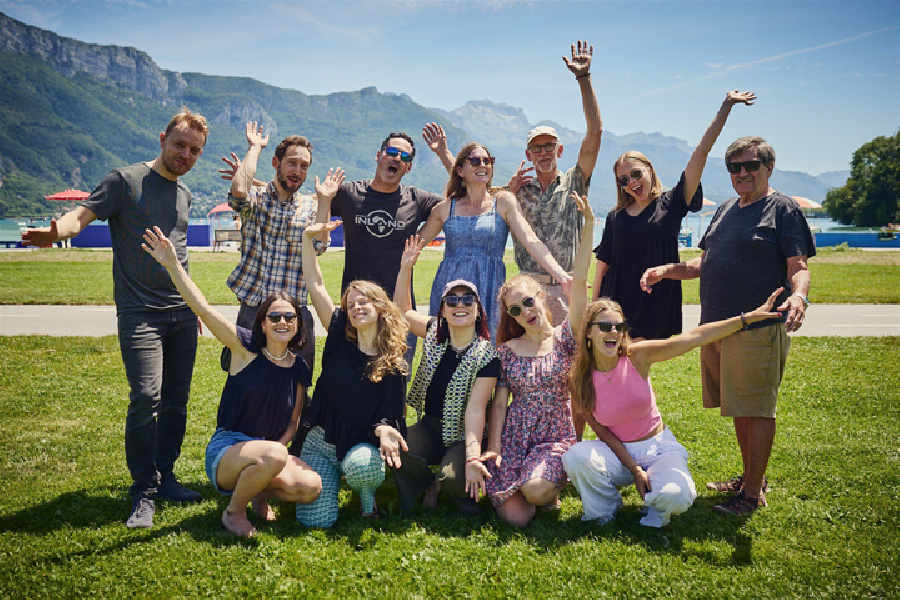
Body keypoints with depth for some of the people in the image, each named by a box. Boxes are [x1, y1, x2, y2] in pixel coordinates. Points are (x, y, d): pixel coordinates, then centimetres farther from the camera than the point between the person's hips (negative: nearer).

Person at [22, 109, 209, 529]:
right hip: (139, 312, -6)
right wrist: (56, 232, -34)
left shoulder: (184, 194, 16)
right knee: (146, 397, -15)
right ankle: (144, 493, -1)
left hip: (182, 312, 6)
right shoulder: (126, 180, -2)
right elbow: (82, 215, -12)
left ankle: (165, 477, 22)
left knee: (176, 399, 8)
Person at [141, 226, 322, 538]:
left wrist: (278, 447, -10)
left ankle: (259, 491, 10)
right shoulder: (246, 347, -6)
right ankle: (234, 511, -6)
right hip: (226, 451, -4)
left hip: (271, 449, 4)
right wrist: (172, 263, -28)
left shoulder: (299, 369, 5)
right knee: (274, 457, -36)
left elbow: (293, 421, 10)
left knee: (312, 487, -23)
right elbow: (202, 308, -18)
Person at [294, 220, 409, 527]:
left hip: (362, 443, -2)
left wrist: (383, 430, -28)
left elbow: (388, 416, -4)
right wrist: (307, 237, -11)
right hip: (322, 441, 2)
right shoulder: (339, 340, -2)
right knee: (316, 520, -12)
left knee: (361, 464, -38)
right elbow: (315, 284, -5)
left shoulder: (394, 365, -5)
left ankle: (367, 492, -1)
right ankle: (335, 479, 22)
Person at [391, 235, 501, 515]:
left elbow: (475, 409, -21)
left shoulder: (486, 356, -15)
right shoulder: (435, 334, 0)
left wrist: (473, 457, -33)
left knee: (454, 479, -31)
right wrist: (406, 268, 1)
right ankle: (429, 484, 6)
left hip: (464, 437, -4)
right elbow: (402, 311, 14)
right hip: (429, 428, 4)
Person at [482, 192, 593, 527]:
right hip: (513, 437, 1)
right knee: (517, 518, -13)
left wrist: (589, 227, -20)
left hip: (557, 436, -1)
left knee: (536, 490, -31)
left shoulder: (563, 339, -2)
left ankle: (552, 488, 7)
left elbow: (579, 281, -12)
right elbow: (499, 402, 4)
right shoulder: (506, 351, 3)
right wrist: (493, 447, -8)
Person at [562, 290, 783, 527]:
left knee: (676, 496, -30)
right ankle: (604, 511, 0)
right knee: (575, 456, -31)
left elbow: (696, 337, -17)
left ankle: (654, 505, 10)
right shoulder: (579, 379, -13)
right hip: (618, 452, 0)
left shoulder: (638, 355, -14)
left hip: (657, 447, 0)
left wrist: (749, 317, -23)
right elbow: (601, 431, -7)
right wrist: (633, 469, -15)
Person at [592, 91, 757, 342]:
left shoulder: (671, 204, 3)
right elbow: (603, 265, 10)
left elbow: (701, 152, -3)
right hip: (617, 307, 2)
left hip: (656, 309, -1)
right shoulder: (615, 217, 9)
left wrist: (726, 107, -6)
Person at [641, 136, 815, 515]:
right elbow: (705, 263, 23)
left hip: (759, 328, -7)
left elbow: (798, 267, -10)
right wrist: (665, 270, 9)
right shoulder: (726, 210, 18)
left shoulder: (783, 209, -3)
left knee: (756, 409, -1)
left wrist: (798, 295, -31)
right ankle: (750, 476, 31)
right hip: (716, 325, 7)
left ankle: (754, 493, 10)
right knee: (739, 408, 16)